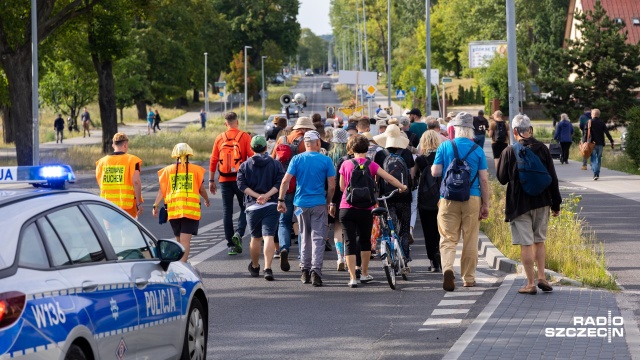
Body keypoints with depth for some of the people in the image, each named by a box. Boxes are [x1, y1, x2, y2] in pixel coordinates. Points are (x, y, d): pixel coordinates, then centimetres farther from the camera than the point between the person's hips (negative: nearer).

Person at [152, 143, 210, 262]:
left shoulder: (168, 170, 6)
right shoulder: (196, 170, 3)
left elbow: (161, 190, 2)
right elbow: (202, 189, 8)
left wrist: (155, 206, 7)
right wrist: (207, 201, 26)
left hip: (173, 210, 2)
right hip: (191, 209, -2)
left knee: (179, 240, 17)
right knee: (185, 240, -6)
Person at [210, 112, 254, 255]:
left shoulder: (220, 138, 4)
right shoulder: (244, 137, -3)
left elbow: (213, 160, 4)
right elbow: (252, 157, -6)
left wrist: (211, 180, 11)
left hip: (224, 180, 2)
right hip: (241, 179, -2)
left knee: (227, 211, 7)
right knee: (244, 208, 11)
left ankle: (230, 244, 6)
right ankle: (238, 233, -12)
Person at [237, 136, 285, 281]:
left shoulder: (245, 165, 5)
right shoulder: (275, 164, 4)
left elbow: (242, 184, -6)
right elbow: (280, 183, -8)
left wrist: (257, 196, -10)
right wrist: (267, 195, -13)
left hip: (252, 206, 1)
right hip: (272, 206, -1)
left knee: (255, 238, 16)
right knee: (269, 237, -9)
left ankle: (255, 267, 32)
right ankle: (268, 268, -23)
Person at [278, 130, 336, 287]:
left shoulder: (297, 159, -1)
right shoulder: (326, 160, -5)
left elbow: (285, 181, -6)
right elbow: (332, 186, -4)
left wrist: (281, 200, 0)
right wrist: (328, 202, 10)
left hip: (301, 203, 2)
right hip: (319, 204, -2)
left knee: (305, 237, 15)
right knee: (318, 238, -1)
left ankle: (305, 271, 17)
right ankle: (316, 271, -11)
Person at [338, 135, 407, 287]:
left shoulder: (346, 164, -1)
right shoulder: (371, 165, -2)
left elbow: (342, 187, 7)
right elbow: (389, 178, -5)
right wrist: (402, 187, 11)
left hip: (347, 209, 0)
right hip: (365, 210, 0)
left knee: (350, 242, 1)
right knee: (365, 241, 19)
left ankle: (352, 278, -6)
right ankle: (364, 274, 28)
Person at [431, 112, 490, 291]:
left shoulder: (445, 147, -1)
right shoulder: (477, 150, 0)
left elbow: (435, 172, -2)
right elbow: (484, 179, 0)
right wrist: (485, 205, 6)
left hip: (448, 198, 0)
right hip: (472, 198, 0)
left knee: (448, 238, 2)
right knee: (470, 241, 10)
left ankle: (448, 268, -24)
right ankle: (469, 278, 17)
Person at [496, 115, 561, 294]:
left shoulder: (509, 151, -9)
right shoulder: (542, 149, -2)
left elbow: (501, 178, 0)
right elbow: (553, 178, 1)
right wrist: (556, 204, 8)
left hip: (519, 203, -3)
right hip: (541, 202, 3)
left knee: (526, 244, -1)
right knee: (539, 241, 17)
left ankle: (531, 283, -1)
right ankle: (541, 278, 10)